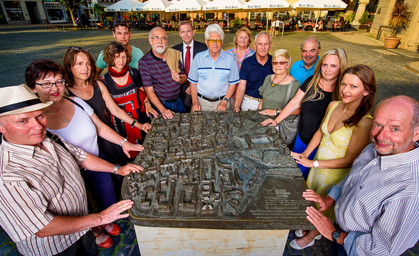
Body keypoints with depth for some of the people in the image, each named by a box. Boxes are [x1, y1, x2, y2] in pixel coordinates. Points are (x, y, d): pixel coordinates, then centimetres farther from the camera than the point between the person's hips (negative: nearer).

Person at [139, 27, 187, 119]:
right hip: (159, 104, -4)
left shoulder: (174, 55, 0)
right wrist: (163, 110, -25)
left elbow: (184, 77, 7)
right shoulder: (144, 62, -13)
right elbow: (149, 91, -15)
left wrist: (179, 79, -17)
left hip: (179, 102, 4)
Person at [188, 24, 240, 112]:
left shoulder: (230, 58, -1)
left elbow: (233, 84, 1)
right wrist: (195, 102, -7)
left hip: (222, 101, 0)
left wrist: (224, 101, -9)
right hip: (201, 101, 1)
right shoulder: (198, 57, 0)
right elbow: (193, 82, 3)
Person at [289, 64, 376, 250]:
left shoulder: (364, 122, -28)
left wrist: (313, 163, -20)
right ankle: (310, 228, 55)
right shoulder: (333, 106, -9)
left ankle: (309, 238, 48)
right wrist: (305, 154, -4)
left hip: (336, 174, -5)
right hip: (318, 164, 6)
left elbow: (350, 160, -23)